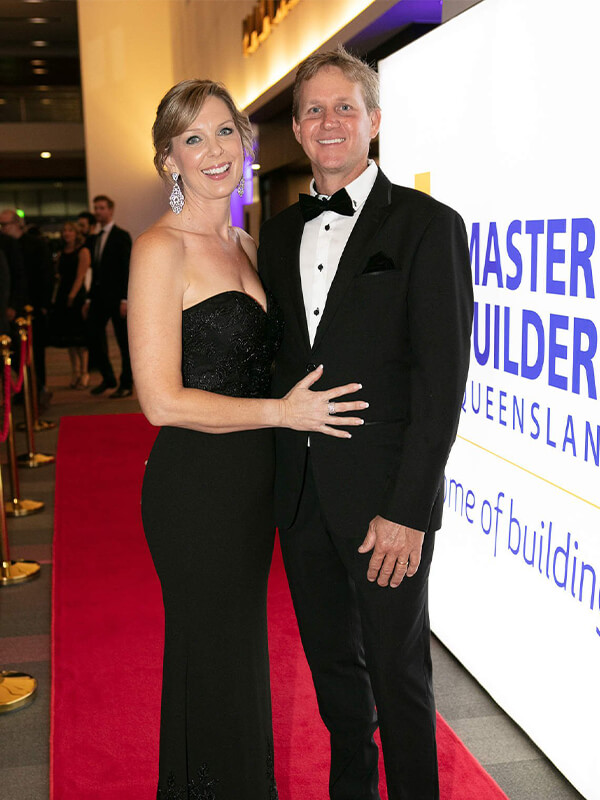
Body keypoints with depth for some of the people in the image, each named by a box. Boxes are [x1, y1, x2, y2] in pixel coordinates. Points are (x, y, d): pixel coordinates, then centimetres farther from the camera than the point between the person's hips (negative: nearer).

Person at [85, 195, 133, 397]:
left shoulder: (121, 236, -4)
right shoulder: (96, 239, 16)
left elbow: (127, 268, -10)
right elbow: (95, 271, 18)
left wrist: (125, 299, -17)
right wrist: (89, 298, 12)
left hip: (116, 297, -7)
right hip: (99, 297, 7)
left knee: (124, 341, 1)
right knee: (93, 337, 1)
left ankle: (126, 384, 9)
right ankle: (108, 378, 18)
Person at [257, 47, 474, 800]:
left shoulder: (428, 225, -8)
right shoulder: (279, 231, 10)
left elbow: (441, 380, -13)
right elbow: (276, 357, 12)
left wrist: (408, 512, -17)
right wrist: (278, 472, 4)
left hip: (385, 496, -5)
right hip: (300, 490, 6)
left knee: (397, 671, 9)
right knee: (331, 660, 20)